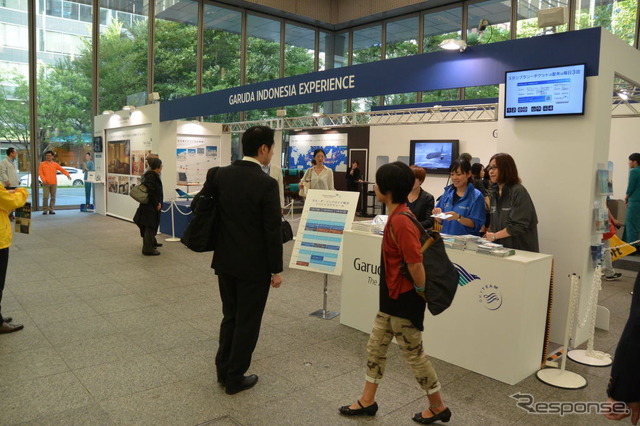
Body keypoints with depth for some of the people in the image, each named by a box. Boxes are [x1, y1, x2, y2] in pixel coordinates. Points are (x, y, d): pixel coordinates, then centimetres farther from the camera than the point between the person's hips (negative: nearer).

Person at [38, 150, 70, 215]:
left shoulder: (55, 164, 10)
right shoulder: (42, 164, 8)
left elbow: (62, 169, 4)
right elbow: (40, 173, 3)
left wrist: (67, 174, -13)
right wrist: (43, 180, -11)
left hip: (54, 183, 2)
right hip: (46, 183, -2)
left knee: (53, 197, 3)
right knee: (45, 197, -8)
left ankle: (51, 209, 9)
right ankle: (45, 210, 0)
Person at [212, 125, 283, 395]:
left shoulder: (221, 175, -1)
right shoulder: (267, 184, -18)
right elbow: (273, 231, -17)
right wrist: (277, 270, -8)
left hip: (225, 261, 6)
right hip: (254, 265, -6)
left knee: (230, 317, 21)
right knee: (247, 322, 9)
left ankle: (223, 370, 31)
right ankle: (235, 379, 21)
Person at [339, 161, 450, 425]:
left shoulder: (400, 221, -26)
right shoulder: (398, 215, 6)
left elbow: (415, 263, -28)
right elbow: (419, 242, 17)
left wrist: (422, 293, -13)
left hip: (404, 300, -10)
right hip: (392, 297, 10)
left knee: (413, 354, 7)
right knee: (375, 346, 17)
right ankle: (367, 401, 31)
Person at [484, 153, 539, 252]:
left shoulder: (518, 192, -12)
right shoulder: (494, 192, 12)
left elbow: (519, 225, -17)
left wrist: (494, 236, -13)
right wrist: (488, 234, 1)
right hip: (499, 247, 6)